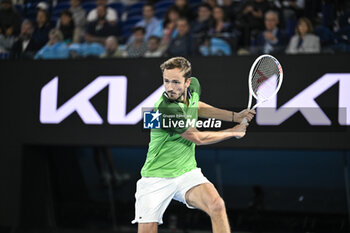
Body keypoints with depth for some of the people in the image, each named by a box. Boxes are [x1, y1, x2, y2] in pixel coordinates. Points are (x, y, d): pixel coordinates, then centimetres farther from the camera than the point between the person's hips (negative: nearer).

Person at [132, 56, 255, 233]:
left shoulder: (194, 85, -3)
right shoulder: (165, 109, -26)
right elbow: (198, 138, -14)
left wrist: (234, 116, 14)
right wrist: (234, 132, -1)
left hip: (187, 172, 5)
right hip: (156, 178, -5)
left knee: (216, 205, -24)